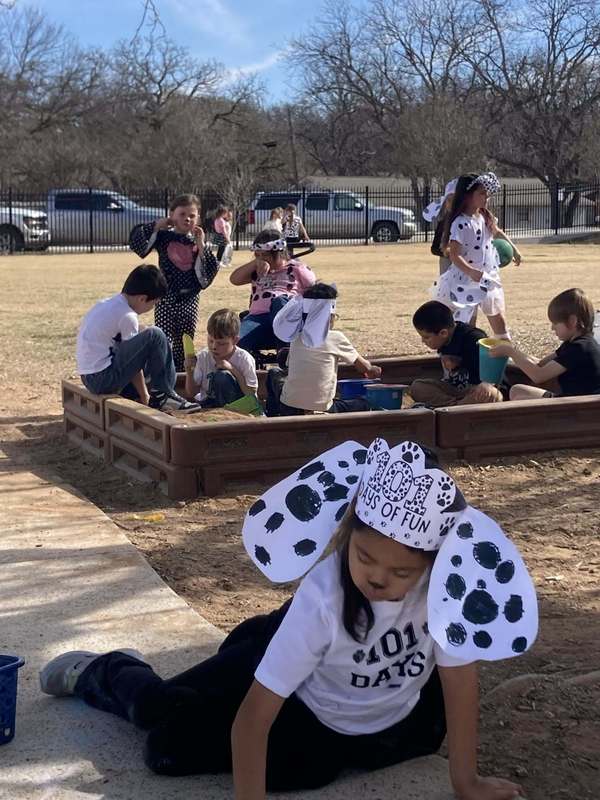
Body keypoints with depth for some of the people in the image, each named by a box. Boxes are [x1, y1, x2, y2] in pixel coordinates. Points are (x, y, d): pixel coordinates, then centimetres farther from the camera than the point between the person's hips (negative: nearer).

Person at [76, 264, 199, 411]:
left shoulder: (106, 304, 13)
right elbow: (133, 360, -11)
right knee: (154, 336, -17)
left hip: (90, 378, 10)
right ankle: (163, 395, -8)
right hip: (103, 379, -10)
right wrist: (145, 397, -3)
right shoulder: (127, 316, -14)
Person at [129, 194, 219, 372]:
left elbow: (211, 270, -2)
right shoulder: (164, 236, 0)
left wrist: (201, 246, -9)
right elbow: (136, 241, -11)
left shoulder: (198, 241, 6)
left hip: (189, 299, 3)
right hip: (167, 298, -3)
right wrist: (157, 226, -11)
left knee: (184, 346, 10)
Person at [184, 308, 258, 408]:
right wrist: (189, 371, -17)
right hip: (208, 404, 2)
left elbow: (251, 393, -15)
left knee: (222, 376, -29)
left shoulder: (244, 359, -11)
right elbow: (191, 393, 1)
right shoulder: (203, 357, -4)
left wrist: (233, 370, -21)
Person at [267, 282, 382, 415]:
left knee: (273, 373, 32)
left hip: (287, 410, 4)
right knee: (363, 404, 21)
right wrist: (372, 371, 28)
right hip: (321, 412, -4)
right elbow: (365, 367, 3)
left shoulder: (296, 337, 3)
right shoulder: (335, 338, -7)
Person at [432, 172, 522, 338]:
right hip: (467, 280, -8)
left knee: (498, 318, 20)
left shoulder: (485, 216, 4)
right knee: (460, 324, -9)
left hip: (488, 277, 8)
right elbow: (454, 255, -26)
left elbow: (497, 232, 26)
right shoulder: (461, 223, -22)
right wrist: (471, 272, -39)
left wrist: (513, 249, 27)